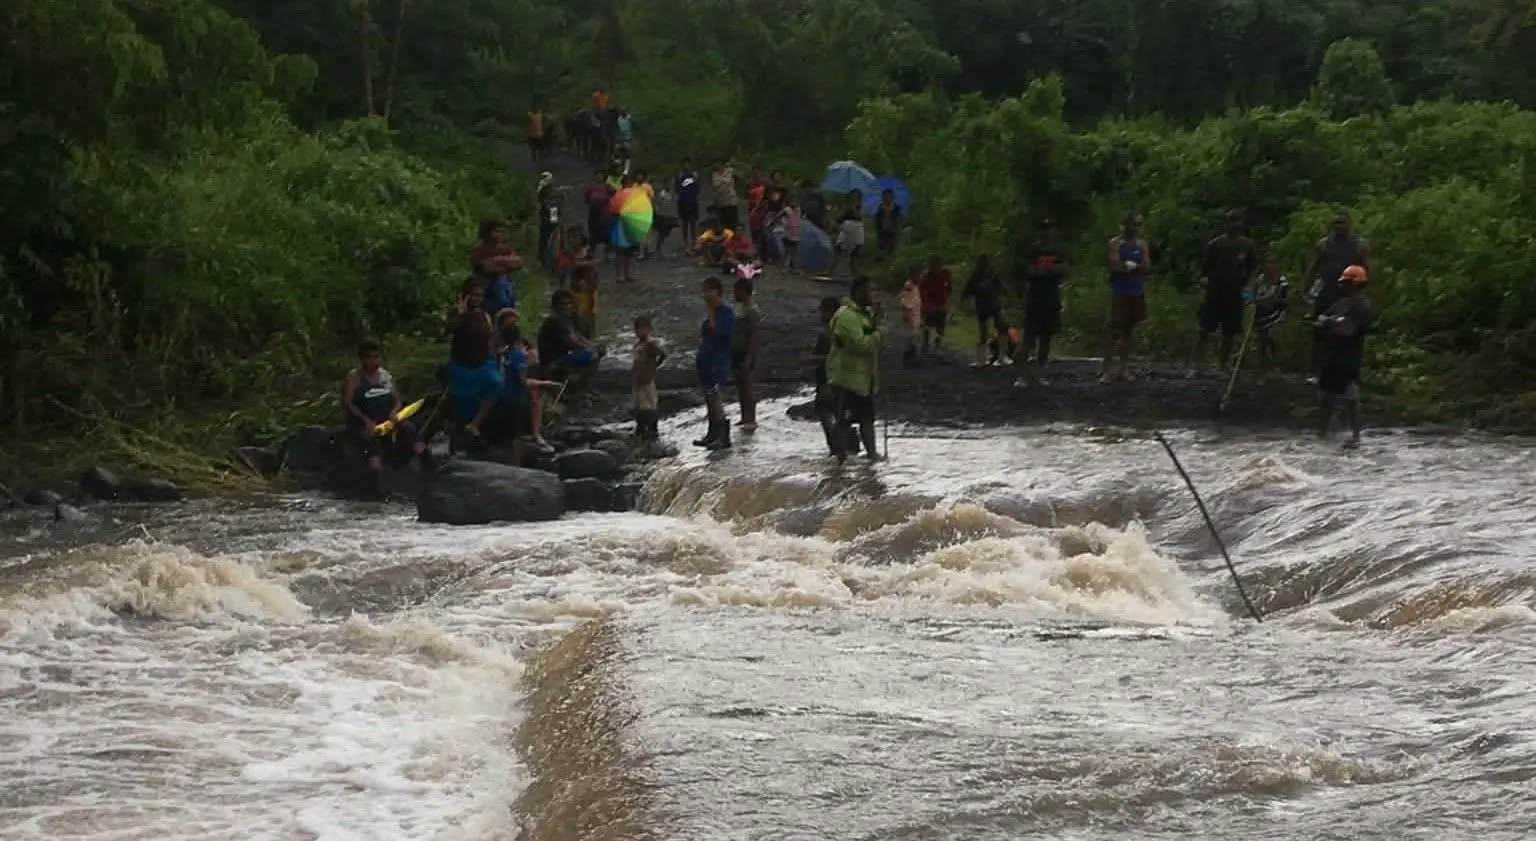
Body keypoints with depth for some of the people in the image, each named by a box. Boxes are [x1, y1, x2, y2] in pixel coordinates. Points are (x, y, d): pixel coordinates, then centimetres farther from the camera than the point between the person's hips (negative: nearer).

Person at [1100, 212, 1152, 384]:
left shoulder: (1142, 244, 10)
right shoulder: (1116, 243, -5)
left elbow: (1148, 268, 3)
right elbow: (1115, 267, -15)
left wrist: (1132, 265, -13)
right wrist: (1137, 267, -9)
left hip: (1137, 293, 5)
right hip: (1120, 293, -5)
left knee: (1129, 330, 8)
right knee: (1116, 331, -10)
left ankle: (1124, 369, 12)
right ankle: (1105, 370, -10)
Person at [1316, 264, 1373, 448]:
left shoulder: (1362, 307, -15)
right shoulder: (1342, 302, 16)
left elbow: (1347, 329, -25)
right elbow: (1322, 318, 15)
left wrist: (1328, 322, -10)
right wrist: (1332, 321, -7)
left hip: (1349, 359, -10)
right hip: (1332, 356, 10)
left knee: (1350, 398, -7)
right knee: (1328, 393, 20)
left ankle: (1355, 436, -2)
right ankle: (1323, 429, 34)